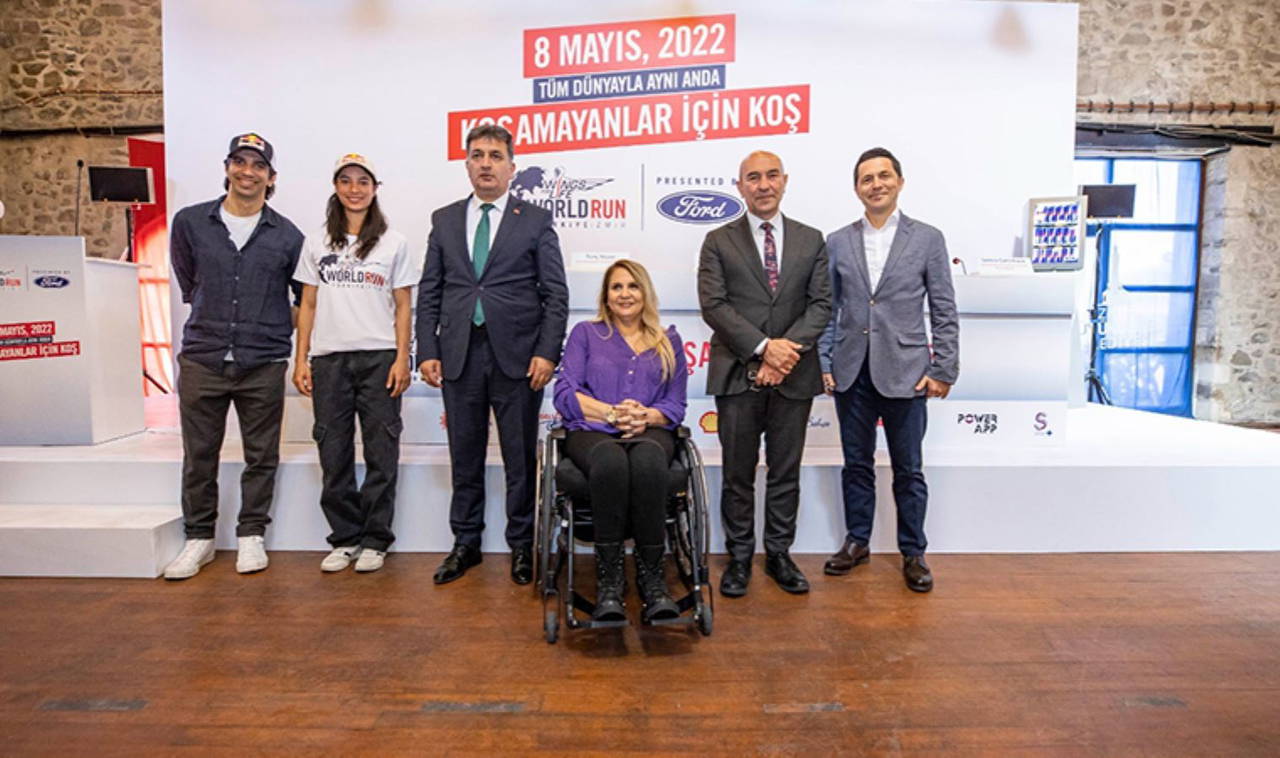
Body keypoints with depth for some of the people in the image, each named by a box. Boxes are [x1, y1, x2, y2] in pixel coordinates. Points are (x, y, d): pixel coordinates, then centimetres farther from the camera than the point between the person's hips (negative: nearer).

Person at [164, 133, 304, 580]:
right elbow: (186, 280, 19)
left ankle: (251, 535, 21)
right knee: (199, 455, 8)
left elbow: (304, 295, 12)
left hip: (263, 363, -1)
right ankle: (198, 538, 23)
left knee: (261, 455, 6)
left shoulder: (287, 236, 2)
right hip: (202, 358, 1)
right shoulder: (190, 222, 5)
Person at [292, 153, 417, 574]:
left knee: (381, 452, 0)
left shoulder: (393, 243, 6)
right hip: (328, 358, 2)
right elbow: (308, 305, 11)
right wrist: (301, 359, 4)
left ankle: (375, 540, 12)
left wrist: (402, 358, -6)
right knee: (334, 454, 5)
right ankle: (344, 538, 17)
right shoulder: (316, 243, 11)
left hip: (379, 358, -2)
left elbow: (403, 306, 3)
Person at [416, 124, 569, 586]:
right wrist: (427, 351, 1)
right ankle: (466, 543, 25)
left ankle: (521, 546, 20)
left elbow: (555, 293, 0)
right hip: (459, 357, 3)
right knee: (465, 456, 10)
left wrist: (547, 352, -10)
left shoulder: (535, 221, 4)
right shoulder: (444, 220, 12)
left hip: (517, 356, -2)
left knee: (520, 458, 5)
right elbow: (429, 292, 10)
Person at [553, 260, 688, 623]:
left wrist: (646, 416, -9)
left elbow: (676, 405, 13)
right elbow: (565, 394, 4)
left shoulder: (669, 340, 21)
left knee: (648, 460, -39)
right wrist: (612, 413, -10)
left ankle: (652, 577, -30)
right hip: (592, 432, -1)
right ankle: (608, 579, -30)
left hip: (650, 433, 1)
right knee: (611, 462, -40)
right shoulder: (585, 333, 17)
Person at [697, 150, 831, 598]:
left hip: (794, 376, 2)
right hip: (738, 375, -2)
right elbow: (713, 305, -7)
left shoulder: (811, 240, 10)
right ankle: (739, 558, 20)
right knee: (738, 474, 6)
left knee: (786, 473, 10)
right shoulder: (719, 242, 4)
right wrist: (763, 347, -17)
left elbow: (821, 304, 2)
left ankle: (779, 555, 25)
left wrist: (788, 349, -14)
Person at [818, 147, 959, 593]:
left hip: (904, 372, -2)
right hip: (852, 372, 2)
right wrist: (824, 364, 1)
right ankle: (857, 542, 28)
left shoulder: (927, 239, 2)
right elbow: (828, 308, 8)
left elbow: (944, 312, 1)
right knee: (857, 464, 12)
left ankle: (912, 553, 22)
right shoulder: (837, 242, 7)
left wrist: (944, 371, -4)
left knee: (908, 470, 7)